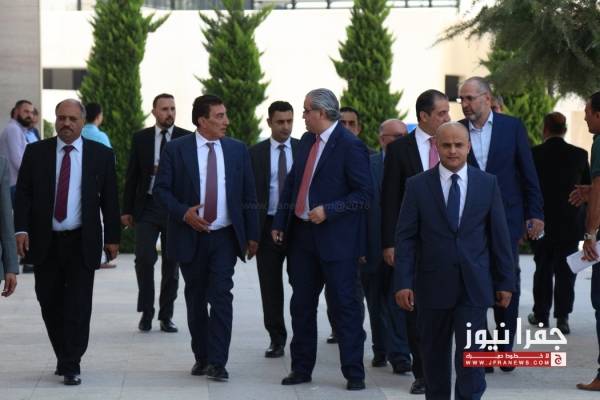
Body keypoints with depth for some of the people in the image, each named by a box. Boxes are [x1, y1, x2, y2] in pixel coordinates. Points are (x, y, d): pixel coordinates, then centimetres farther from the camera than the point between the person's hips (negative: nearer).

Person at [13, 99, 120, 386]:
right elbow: (23, 193, 2)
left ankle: (71, 367, 0)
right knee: (50, 304, 7)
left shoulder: (101, 155, 2)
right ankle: (63, 358, 24)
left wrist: (112, 237, 1)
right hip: (44, 242, 2)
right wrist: (21, 229, -9)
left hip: (82, 243, -1)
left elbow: (109, 199, 4)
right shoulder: (36, 152, 4)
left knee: (78, 306, -5)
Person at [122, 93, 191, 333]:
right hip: (147, 206, 0)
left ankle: (166, 315, 14)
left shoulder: (187, 139, 2)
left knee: (171, 263, 5)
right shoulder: (140, 138, 5)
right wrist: (127, 209, 4)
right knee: (144, 258, -10)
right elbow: (132, 176, 6)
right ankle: (146, 312, 4)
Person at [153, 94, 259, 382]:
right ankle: (201, 357, 22)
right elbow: (161, 188, -2)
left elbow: (248, 195, 8)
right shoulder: (176, 149, -2)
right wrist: (183, 212, -18)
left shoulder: (237, 150, 5)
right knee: (196, 299, 9)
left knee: (221, 297, -10)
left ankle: (217, 362, -10)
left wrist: (252, 235, 6)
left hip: (225, 237, 0)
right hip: (190, 236, 0)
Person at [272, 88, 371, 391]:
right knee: (301, 304, 13)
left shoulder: (350, 146, -13)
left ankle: (354, 373, 6)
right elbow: (292, 182, 17)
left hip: (335, 239, -8)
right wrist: (279, 222, 11)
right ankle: (301, 368, 23)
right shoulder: (306, 141, 10)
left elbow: (364, 194, -15)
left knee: (344, 306, -1)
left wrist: (328, 210, -22)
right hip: (301, 234, 8)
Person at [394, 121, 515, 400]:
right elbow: (406, 238, -1)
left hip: (474, 286, 0)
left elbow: (499, 236, 6)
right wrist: (403, 282, -9)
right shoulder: (417, 185, 1)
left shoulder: (487, 184, 4)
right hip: (432, 285, 1)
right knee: (434, 354, 11)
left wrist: (505, 282, 4)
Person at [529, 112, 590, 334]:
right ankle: (562, 317, -1)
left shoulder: (534, 155, -9)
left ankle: (541, 314, 20)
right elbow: (588, 189, 0)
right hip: (570, 223, 0)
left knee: (543, 268, 13)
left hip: (542, 222, 0)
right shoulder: (579, 155, -5)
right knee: (565, 270, 5)